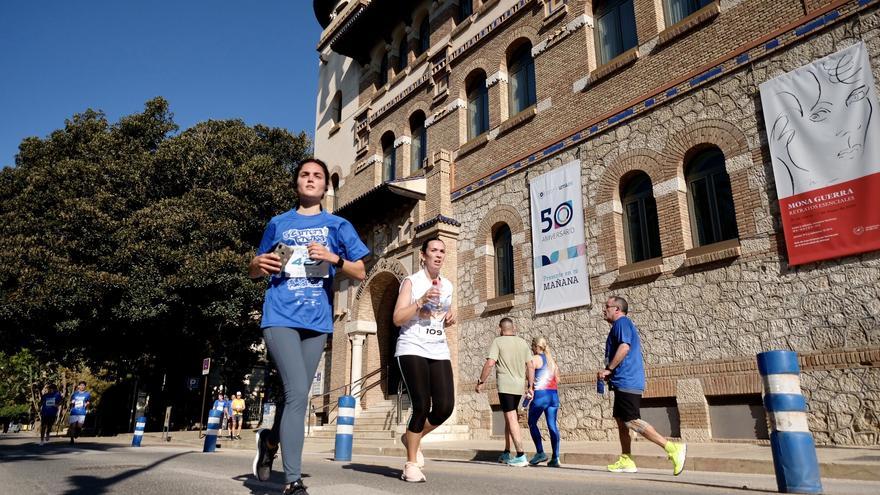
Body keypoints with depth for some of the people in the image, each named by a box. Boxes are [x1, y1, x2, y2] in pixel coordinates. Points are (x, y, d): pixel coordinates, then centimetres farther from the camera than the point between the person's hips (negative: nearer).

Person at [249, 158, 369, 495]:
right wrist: (258, 264, -3)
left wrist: (334, 258, -11)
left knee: (296, 394, 10)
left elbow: (360, 273, 8)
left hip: (317, 319, 2)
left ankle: (270, 439, 40)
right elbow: (255, 272, 21)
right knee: (298, 392, -15)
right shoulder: (278, 224, 14)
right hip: (281, 316, -2)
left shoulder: (338, 225, 12)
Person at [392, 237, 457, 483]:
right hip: (412, 349, -5)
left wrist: (451, 318, 3)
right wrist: (422, 300, -19)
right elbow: (397, 319, -9)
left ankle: (412, 438, 24)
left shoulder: (447, 285, 15)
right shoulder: (411, 281, -1)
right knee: (422, 406, -14)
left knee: (445, 406, -6)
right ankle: (411, 464, 6)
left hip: (439, 351, 6)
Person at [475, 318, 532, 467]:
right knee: (508, 418, 17)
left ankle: (521, 456, -10)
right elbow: (530, 365, 10)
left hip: (505, 386, -6)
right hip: (519, 387, 6)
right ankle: (506, 453, 22)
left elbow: (489, 364, -14)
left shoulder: (498, 341, -5)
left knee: (512, 420, -6)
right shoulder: (523, 343, 11)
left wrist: (480, 382, -7)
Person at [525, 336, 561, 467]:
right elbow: (557, 378, 16)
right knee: (552, 425, 4)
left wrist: (530, 388, 0)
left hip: (540, 394, -6)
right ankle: (555, 458, 2)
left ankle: (540, 452, 1)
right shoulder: (552, 359, 18)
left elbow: (531, 377, -10)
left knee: (532, 423, 8)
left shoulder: (534, 359, -2)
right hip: (554, 394, 6)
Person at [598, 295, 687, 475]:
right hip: (624, 382, 11)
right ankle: (626, 461, 13)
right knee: (621, 420, 11)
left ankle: (673, 448, -14)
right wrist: (610, 374, 20)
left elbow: (624, 347, -22)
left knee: (631, 421, -13)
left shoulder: (622, 322, -7)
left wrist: (608, 369, -17)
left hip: (626, 382, -11)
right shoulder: (624, 325, 24)